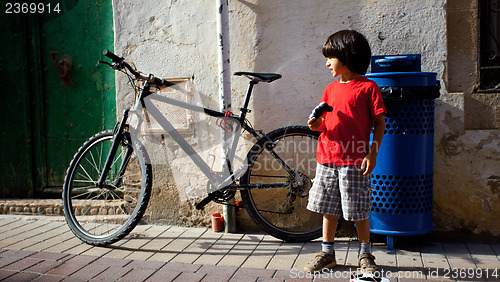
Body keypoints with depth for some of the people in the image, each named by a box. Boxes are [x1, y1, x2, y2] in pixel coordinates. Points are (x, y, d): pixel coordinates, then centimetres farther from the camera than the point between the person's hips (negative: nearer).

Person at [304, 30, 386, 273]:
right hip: (328, 158, 6)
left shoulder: (368, 87, -4)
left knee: (359, 211, 4)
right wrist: (317, 124, -6)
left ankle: (365, 254, 22)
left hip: (355, 161, -5)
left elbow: (380, 124, -4)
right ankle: (327, 253, 25)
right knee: (328, 209, 12)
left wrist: (373, 153, -12)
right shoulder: (331, 89, 13)